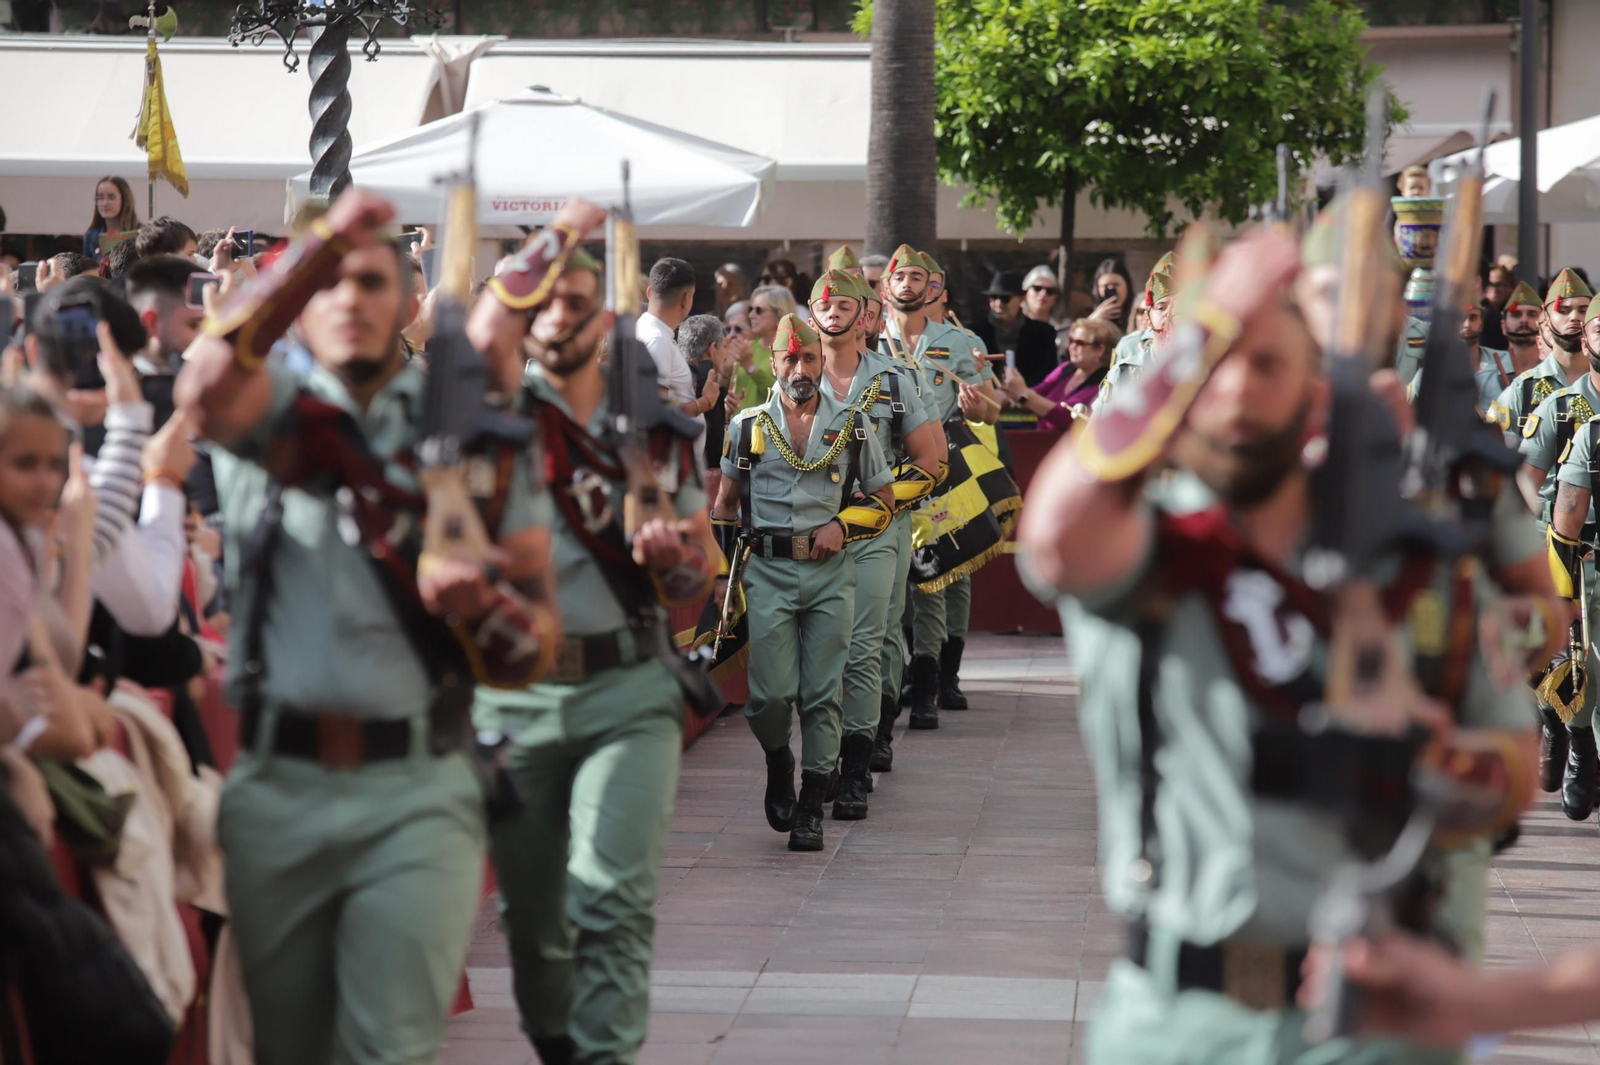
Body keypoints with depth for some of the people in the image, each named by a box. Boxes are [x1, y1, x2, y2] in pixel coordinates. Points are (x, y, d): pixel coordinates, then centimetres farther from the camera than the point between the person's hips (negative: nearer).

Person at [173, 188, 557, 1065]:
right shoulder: (269, 417, 7)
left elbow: (534, 643, 8)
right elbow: (208, 385, -21)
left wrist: (478, 604, -15)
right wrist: (322, 241, -20)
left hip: (418, 790, -1)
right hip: (273, 786, 1)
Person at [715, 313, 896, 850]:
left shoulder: (852, 427, 6)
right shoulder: (748, 426, 7)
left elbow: (883, 501, 12)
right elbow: (725, 505, 16)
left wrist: (843, 526, -6)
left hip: (830, 571, 0)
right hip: (767, 569, 0)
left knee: (822, 695, -2)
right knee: (771, 694, -7)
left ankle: (810, 808, 5)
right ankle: (778, 763, 24)